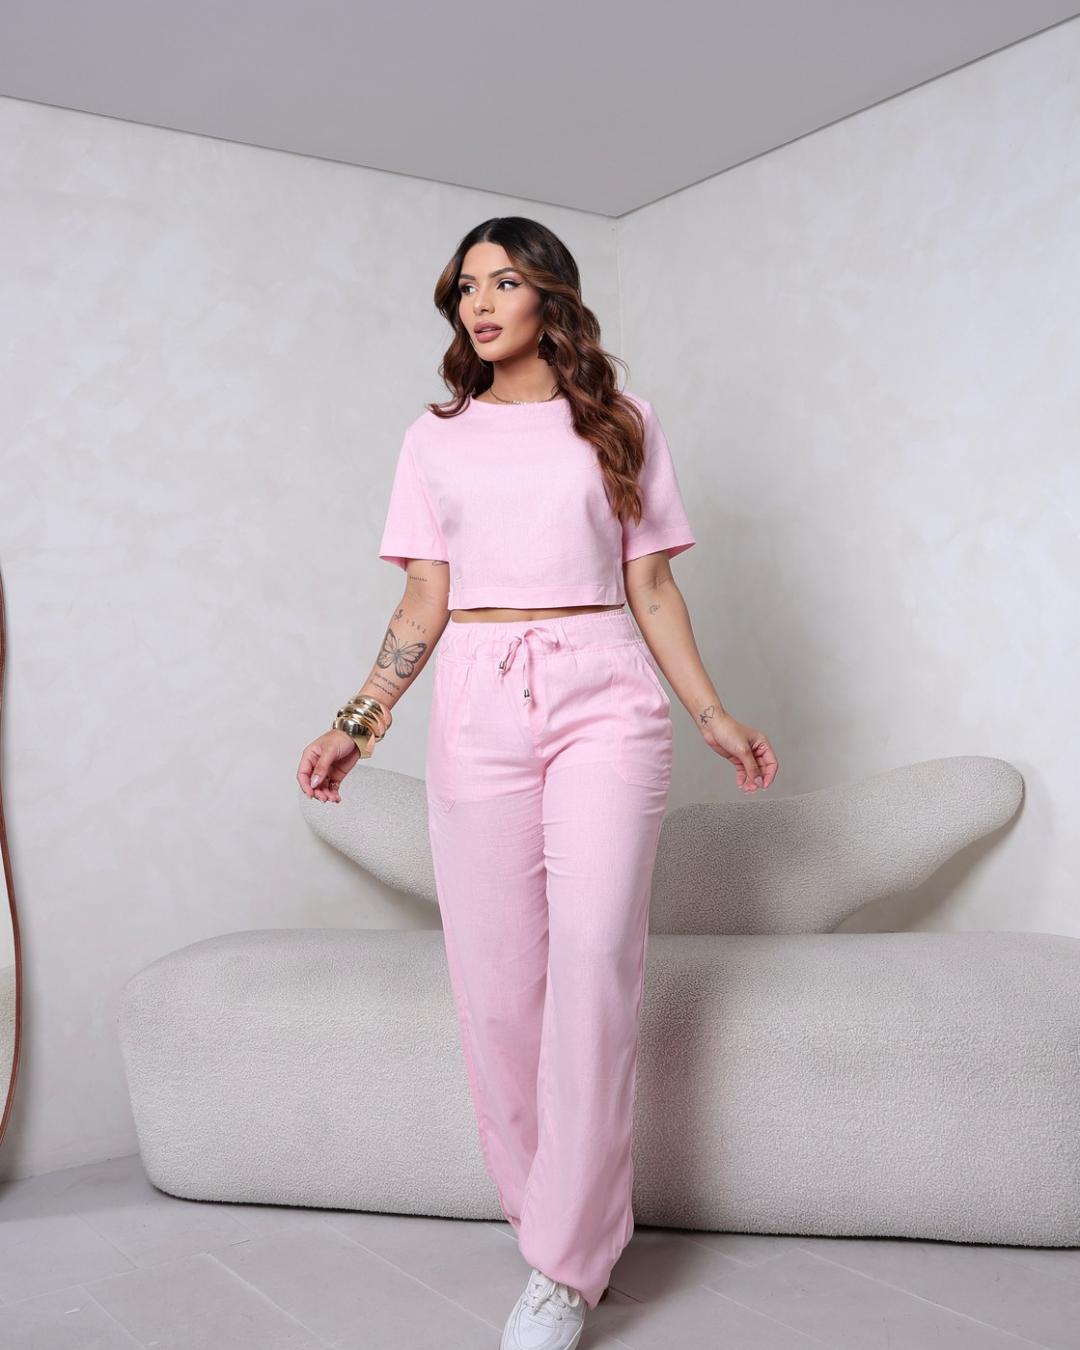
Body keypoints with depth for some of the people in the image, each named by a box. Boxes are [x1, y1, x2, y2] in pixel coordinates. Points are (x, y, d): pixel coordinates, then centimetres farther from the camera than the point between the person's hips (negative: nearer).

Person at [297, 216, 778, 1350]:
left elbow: (651, 587, 11)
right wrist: (360, 721, 4)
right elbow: (424, 603, 13)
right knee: (495, 980, -2)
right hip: (477, 706, 2)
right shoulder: (436, 436, 16)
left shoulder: (619, 423, 12)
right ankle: (562, 1223, 13)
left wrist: (711, 713, 3)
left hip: (603, 701, -1)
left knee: (594, 964, -13)